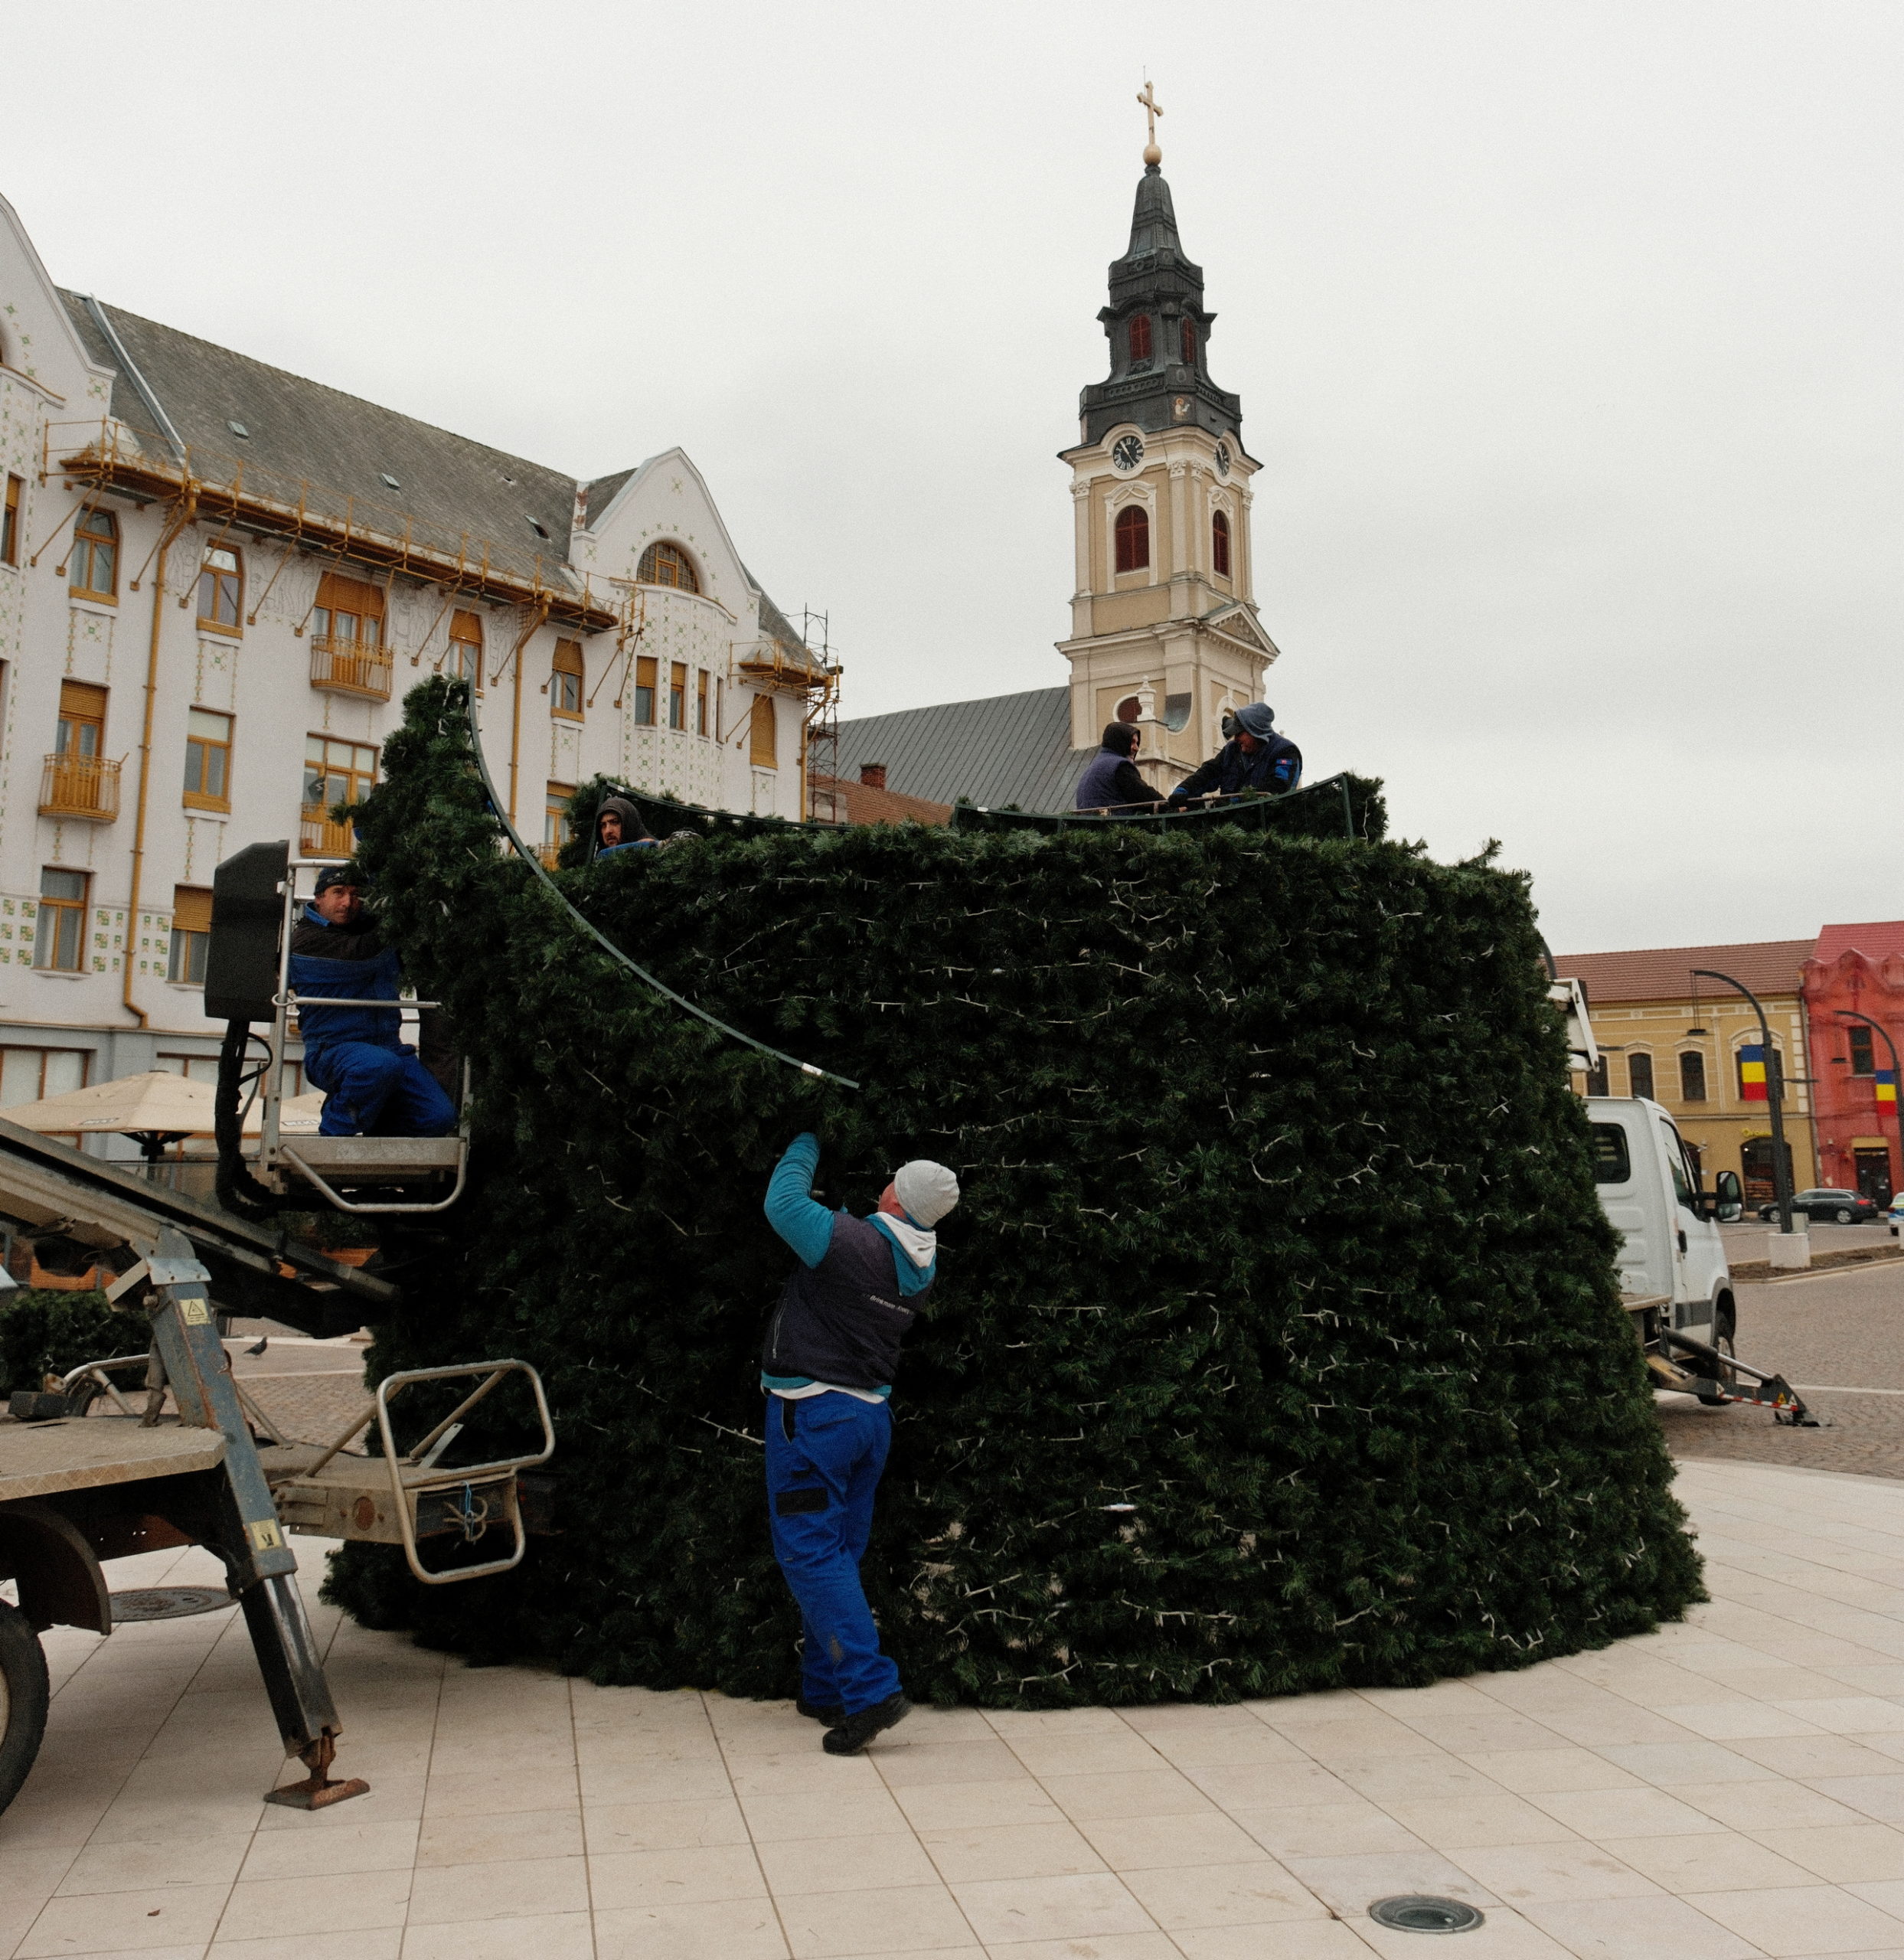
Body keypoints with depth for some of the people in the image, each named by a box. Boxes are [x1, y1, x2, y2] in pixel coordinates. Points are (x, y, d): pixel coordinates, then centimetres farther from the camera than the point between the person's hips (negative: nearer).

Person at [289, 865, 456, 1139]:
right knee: (382, 1065, -40)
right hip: (333, 1050, -6)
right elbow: (361, 953, -18)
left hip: (388, 1045, 6)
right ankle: (335, 1132, -14)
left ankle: (371, 1129, 14)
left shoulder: (370, 925, 16)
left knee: (440, 1116, -14)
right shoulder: (304, 940, -4)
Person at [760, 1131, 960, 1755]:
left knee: (810, 1553, -4)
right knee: (839, 1555, 16)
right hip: (870, 1415, 8)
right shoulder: (922, 1265, 4)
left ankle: (871, 1689, -12)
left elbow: (784, 1202, -10)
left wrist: (807, 1142, 4)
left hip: (811, 1412, -8)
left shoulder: (852, 1241, -20)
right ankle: (825, 1690, 23)